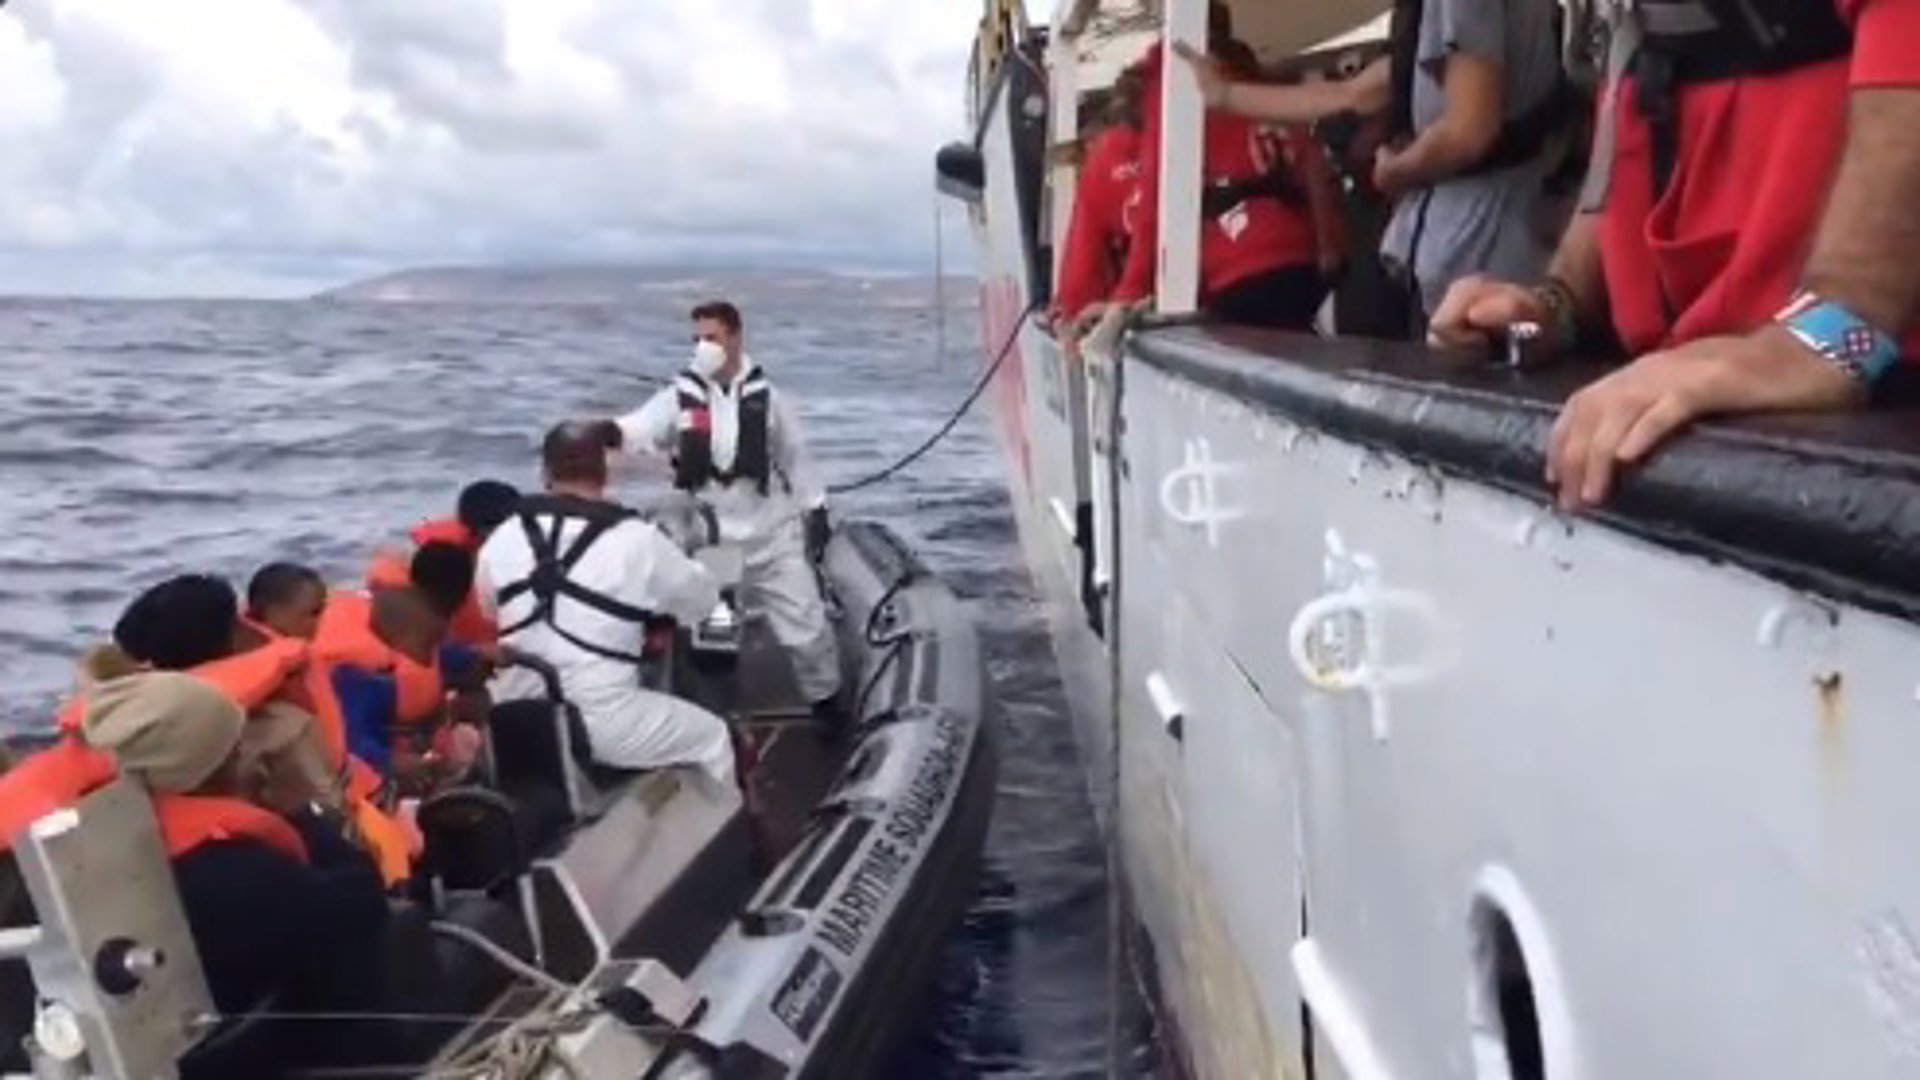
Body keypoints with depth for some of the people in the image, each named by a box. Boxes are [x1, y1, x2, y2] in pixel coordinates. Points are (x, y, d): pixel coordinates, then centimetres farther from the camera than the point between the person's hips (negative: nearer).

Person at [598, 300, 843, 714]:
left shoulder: (764, 396, -3)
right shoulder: (681, 397, -6)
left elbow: (794, 455, 6)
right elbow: (644, 426, -23)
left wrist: (815, 509, 7)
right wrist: (611, 431, -45)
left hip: (773, 537, 0)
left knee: (807, 626, 6)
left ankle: (827, 703, 27)